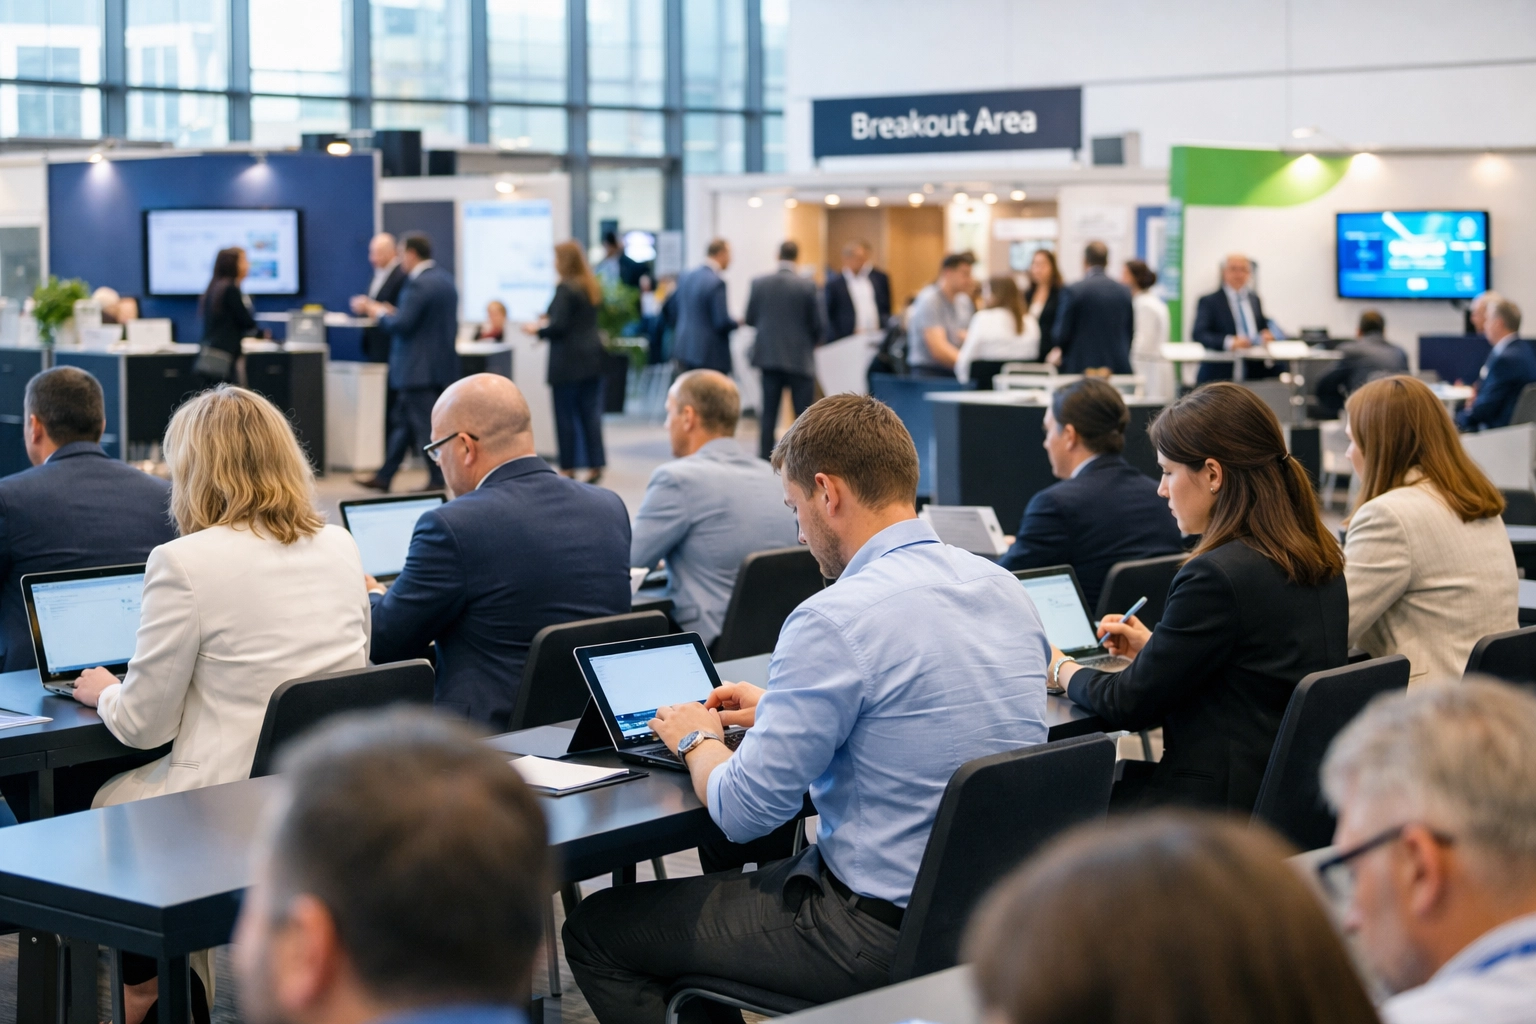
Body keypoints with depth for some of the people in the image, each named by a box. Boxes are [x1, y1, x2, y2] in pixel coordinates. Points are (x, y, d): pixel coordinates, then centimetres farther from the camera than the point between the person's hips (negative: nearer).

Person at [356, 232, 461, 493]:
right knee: (403, 421, 15)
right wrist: (391, 312, 17)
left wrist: (379, 313, -3)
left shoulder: (418, 284, -19)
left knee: (425, 425, -3)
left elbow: (402, 325, -22)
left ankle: (437, 481, 2)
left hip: (420, 368, -10)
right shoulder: (445, 279, 11)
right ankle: (384, 476, 22)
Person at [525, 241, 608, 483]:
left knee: (566, 415, 1)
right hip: (592, 357, 8)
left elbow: (559, 325, -18)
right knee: (590, 412, 9)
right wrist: (549, 323, 20)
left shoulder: (565, 289, -15)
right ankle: (595, 465, 8)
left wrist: (538, 329, -1)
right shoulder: (592, 287, 10)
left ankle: (568, 467, 6)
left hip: (568, 362, -8)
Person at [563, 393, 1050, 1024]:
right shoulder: (1003, 587, 4)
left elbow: (742, 814, -17)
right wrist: (781, 708, 24)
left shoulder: (837, 620, -21)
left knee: (593, 931, 5)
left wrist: (696, 740, 5)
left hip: (883, 931, -9)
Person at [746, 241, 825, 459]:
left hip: (769, 355, 3)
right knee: (804, 415, 2)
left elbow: (749, 319, 3)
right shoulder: (807, 285, -11)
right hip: (800, 357, -3)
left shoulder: (759, 283, -3)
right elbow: (817, 323, -7)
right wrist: (816, 340, 15)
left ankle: (765, 456, 7)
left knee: (768, 412, 8)